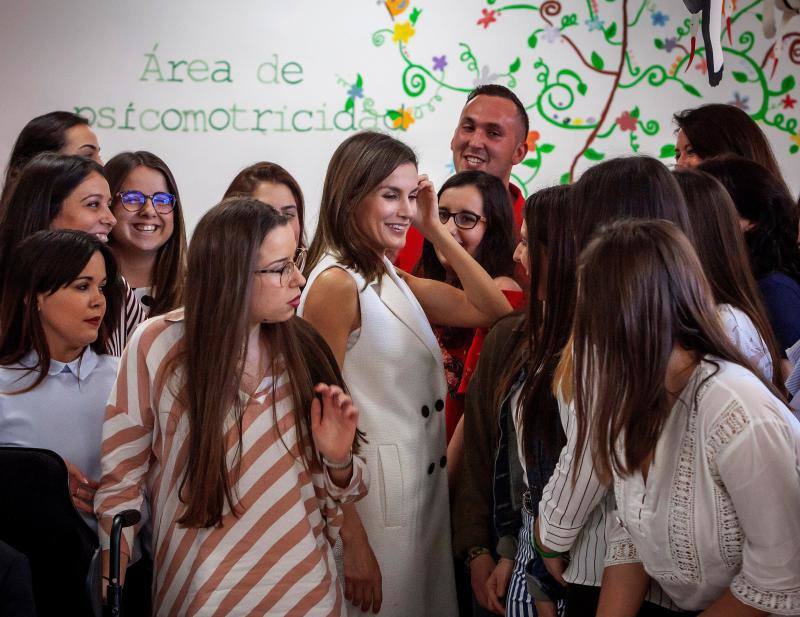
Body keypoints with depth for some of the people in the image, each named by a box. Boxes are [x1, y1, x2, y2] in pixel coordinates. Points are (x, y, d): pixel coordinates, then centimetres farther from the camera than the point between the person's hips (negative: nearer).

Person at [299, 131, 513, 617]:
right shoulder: (336, 284, -15)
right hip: (373, 505, -8)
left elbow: (494, 310, 8)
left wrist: (435, 228, 3)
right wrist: (352, 541, -19)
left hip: (423, 495, 8)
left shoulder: (391, 280, 10)